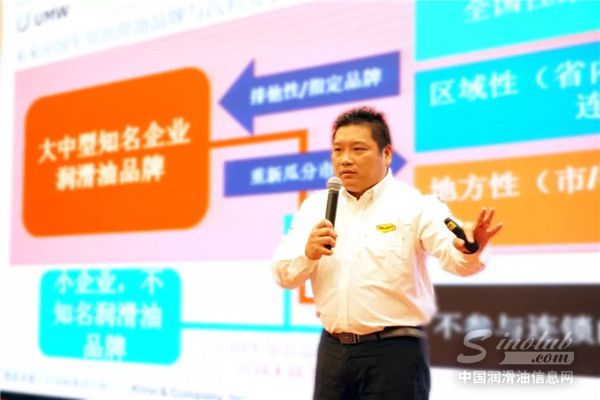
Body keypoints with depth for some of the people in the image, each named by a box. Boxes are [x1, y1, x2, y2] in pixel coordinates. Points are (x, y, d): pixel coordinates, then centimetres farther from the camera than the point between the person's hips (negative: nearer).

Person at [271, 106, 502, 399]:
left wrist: (469, 249, -45)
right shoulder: (315, 206, 8)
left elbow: (455, 255, -22)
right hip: (333, 349, 4)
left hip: (394, 351, -4)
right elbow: (283, 274, 3)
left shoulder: (414, 206, -6)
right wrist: (308, 254, -19)